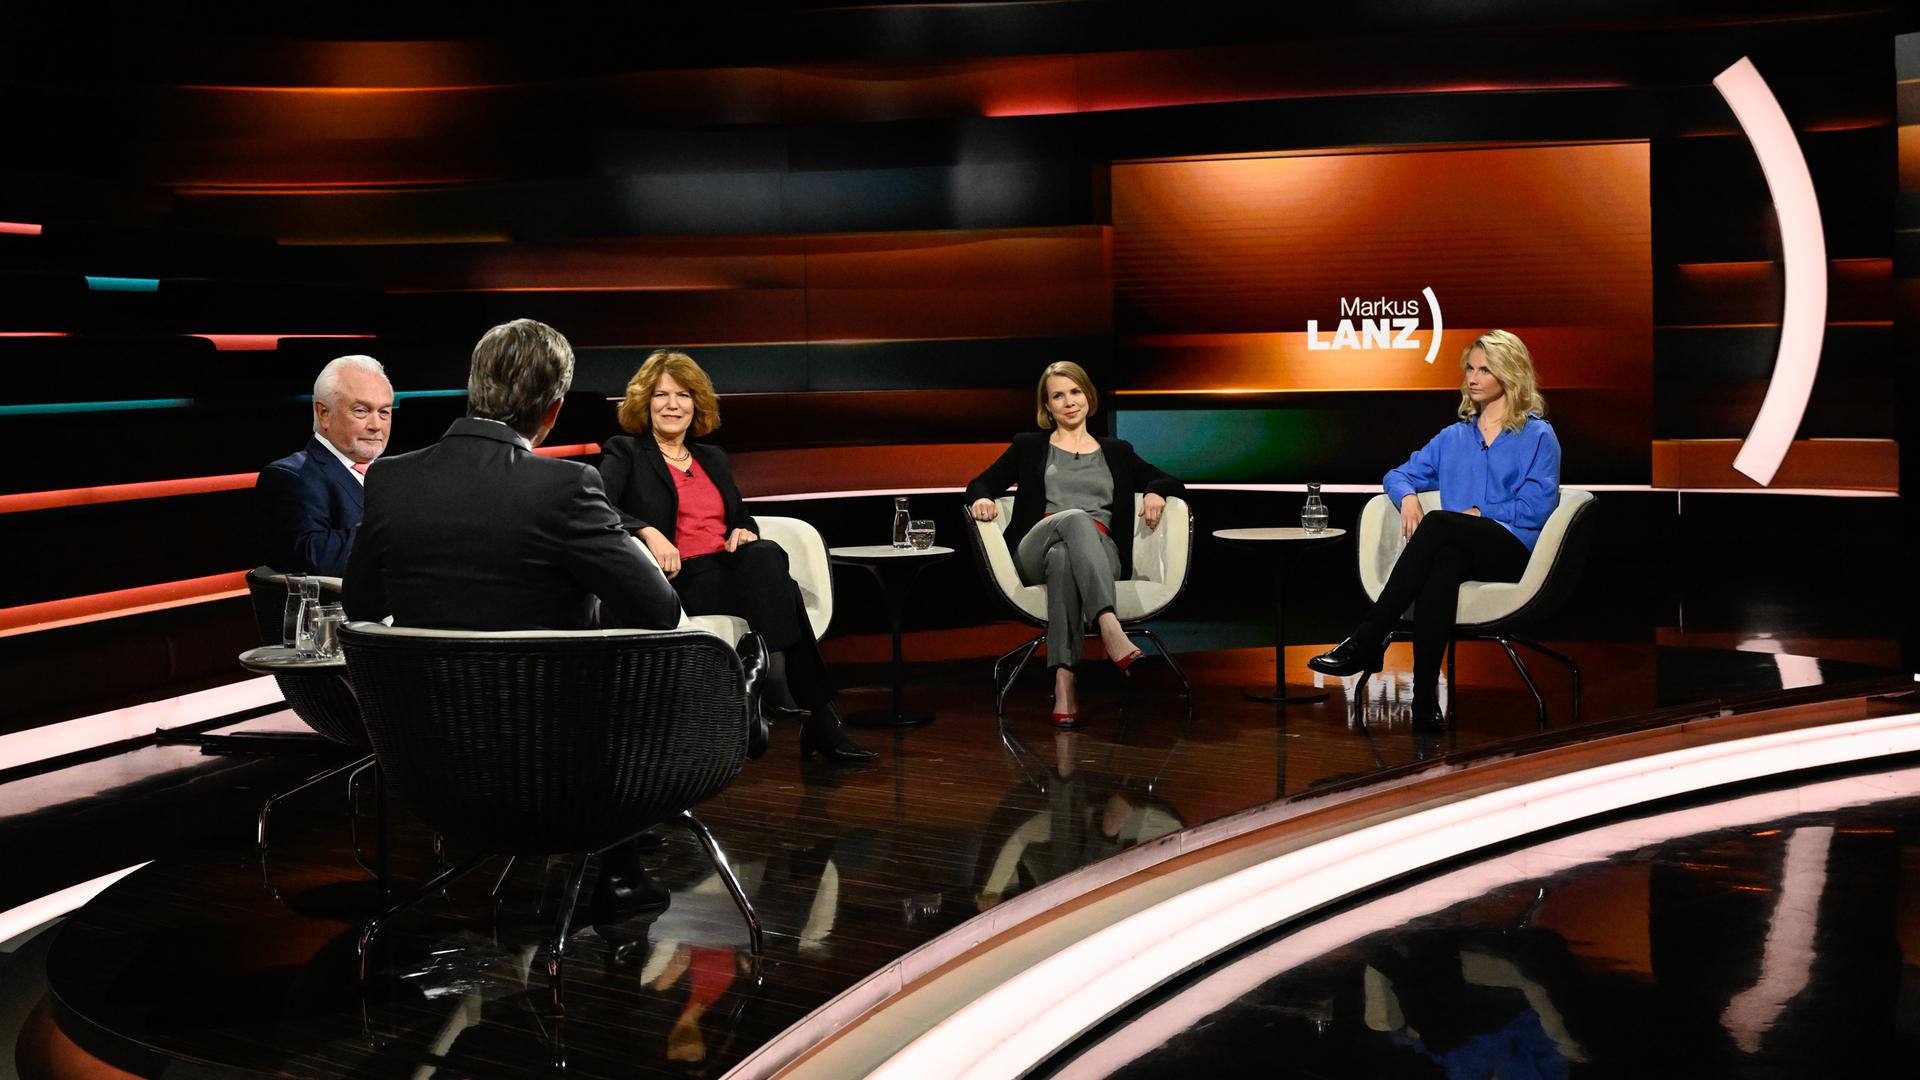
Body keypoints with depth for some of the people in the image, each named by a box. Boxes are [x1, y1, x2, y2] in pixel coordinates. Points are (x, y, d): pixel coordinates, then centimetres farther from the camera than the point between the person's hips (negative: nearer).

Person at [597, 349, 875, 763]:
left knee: (767, 555, -34)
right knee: (775, 583, -34)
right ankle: (820, 716, -37)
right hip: (680, 579, -5)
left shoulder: (712, 459, 28)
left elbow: (742, 519, 29)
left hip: (730, 569, 5)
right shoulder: (624, 454, 9)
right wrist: (648, 532, -27)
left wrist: (745, 534, 3)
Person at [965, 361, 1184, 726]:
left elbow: (1171, 482, 25)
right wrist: (982, 498, -8)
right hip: (1035, 553, -1)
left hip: (1101, 553, 1)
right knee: (1076, 518, -38)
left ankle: (1063, 681, -55)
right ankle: (1111, 630, -58)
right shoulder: (1029, 446, 24)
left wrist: (1156, 492, 0)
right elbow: (980, 483, 17)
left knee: (1063, 557, -40)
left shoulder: (1117, 452, 27)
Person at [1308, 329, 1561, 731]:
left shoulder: (1538, 436, 9)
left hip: (1513, 551, -3)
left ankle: (1367, 640, -39)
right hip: (1461, 549, 3)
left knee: (1438, 523, -35)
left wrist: (1477, 513, -7)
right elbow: (1401, 474, 23)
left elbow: (1537, 506, -3)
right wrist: (1408, 497, 0)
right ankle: (1425, 702, -49)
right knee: (1441, 565, -38)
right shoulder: (1453, 437, 25)